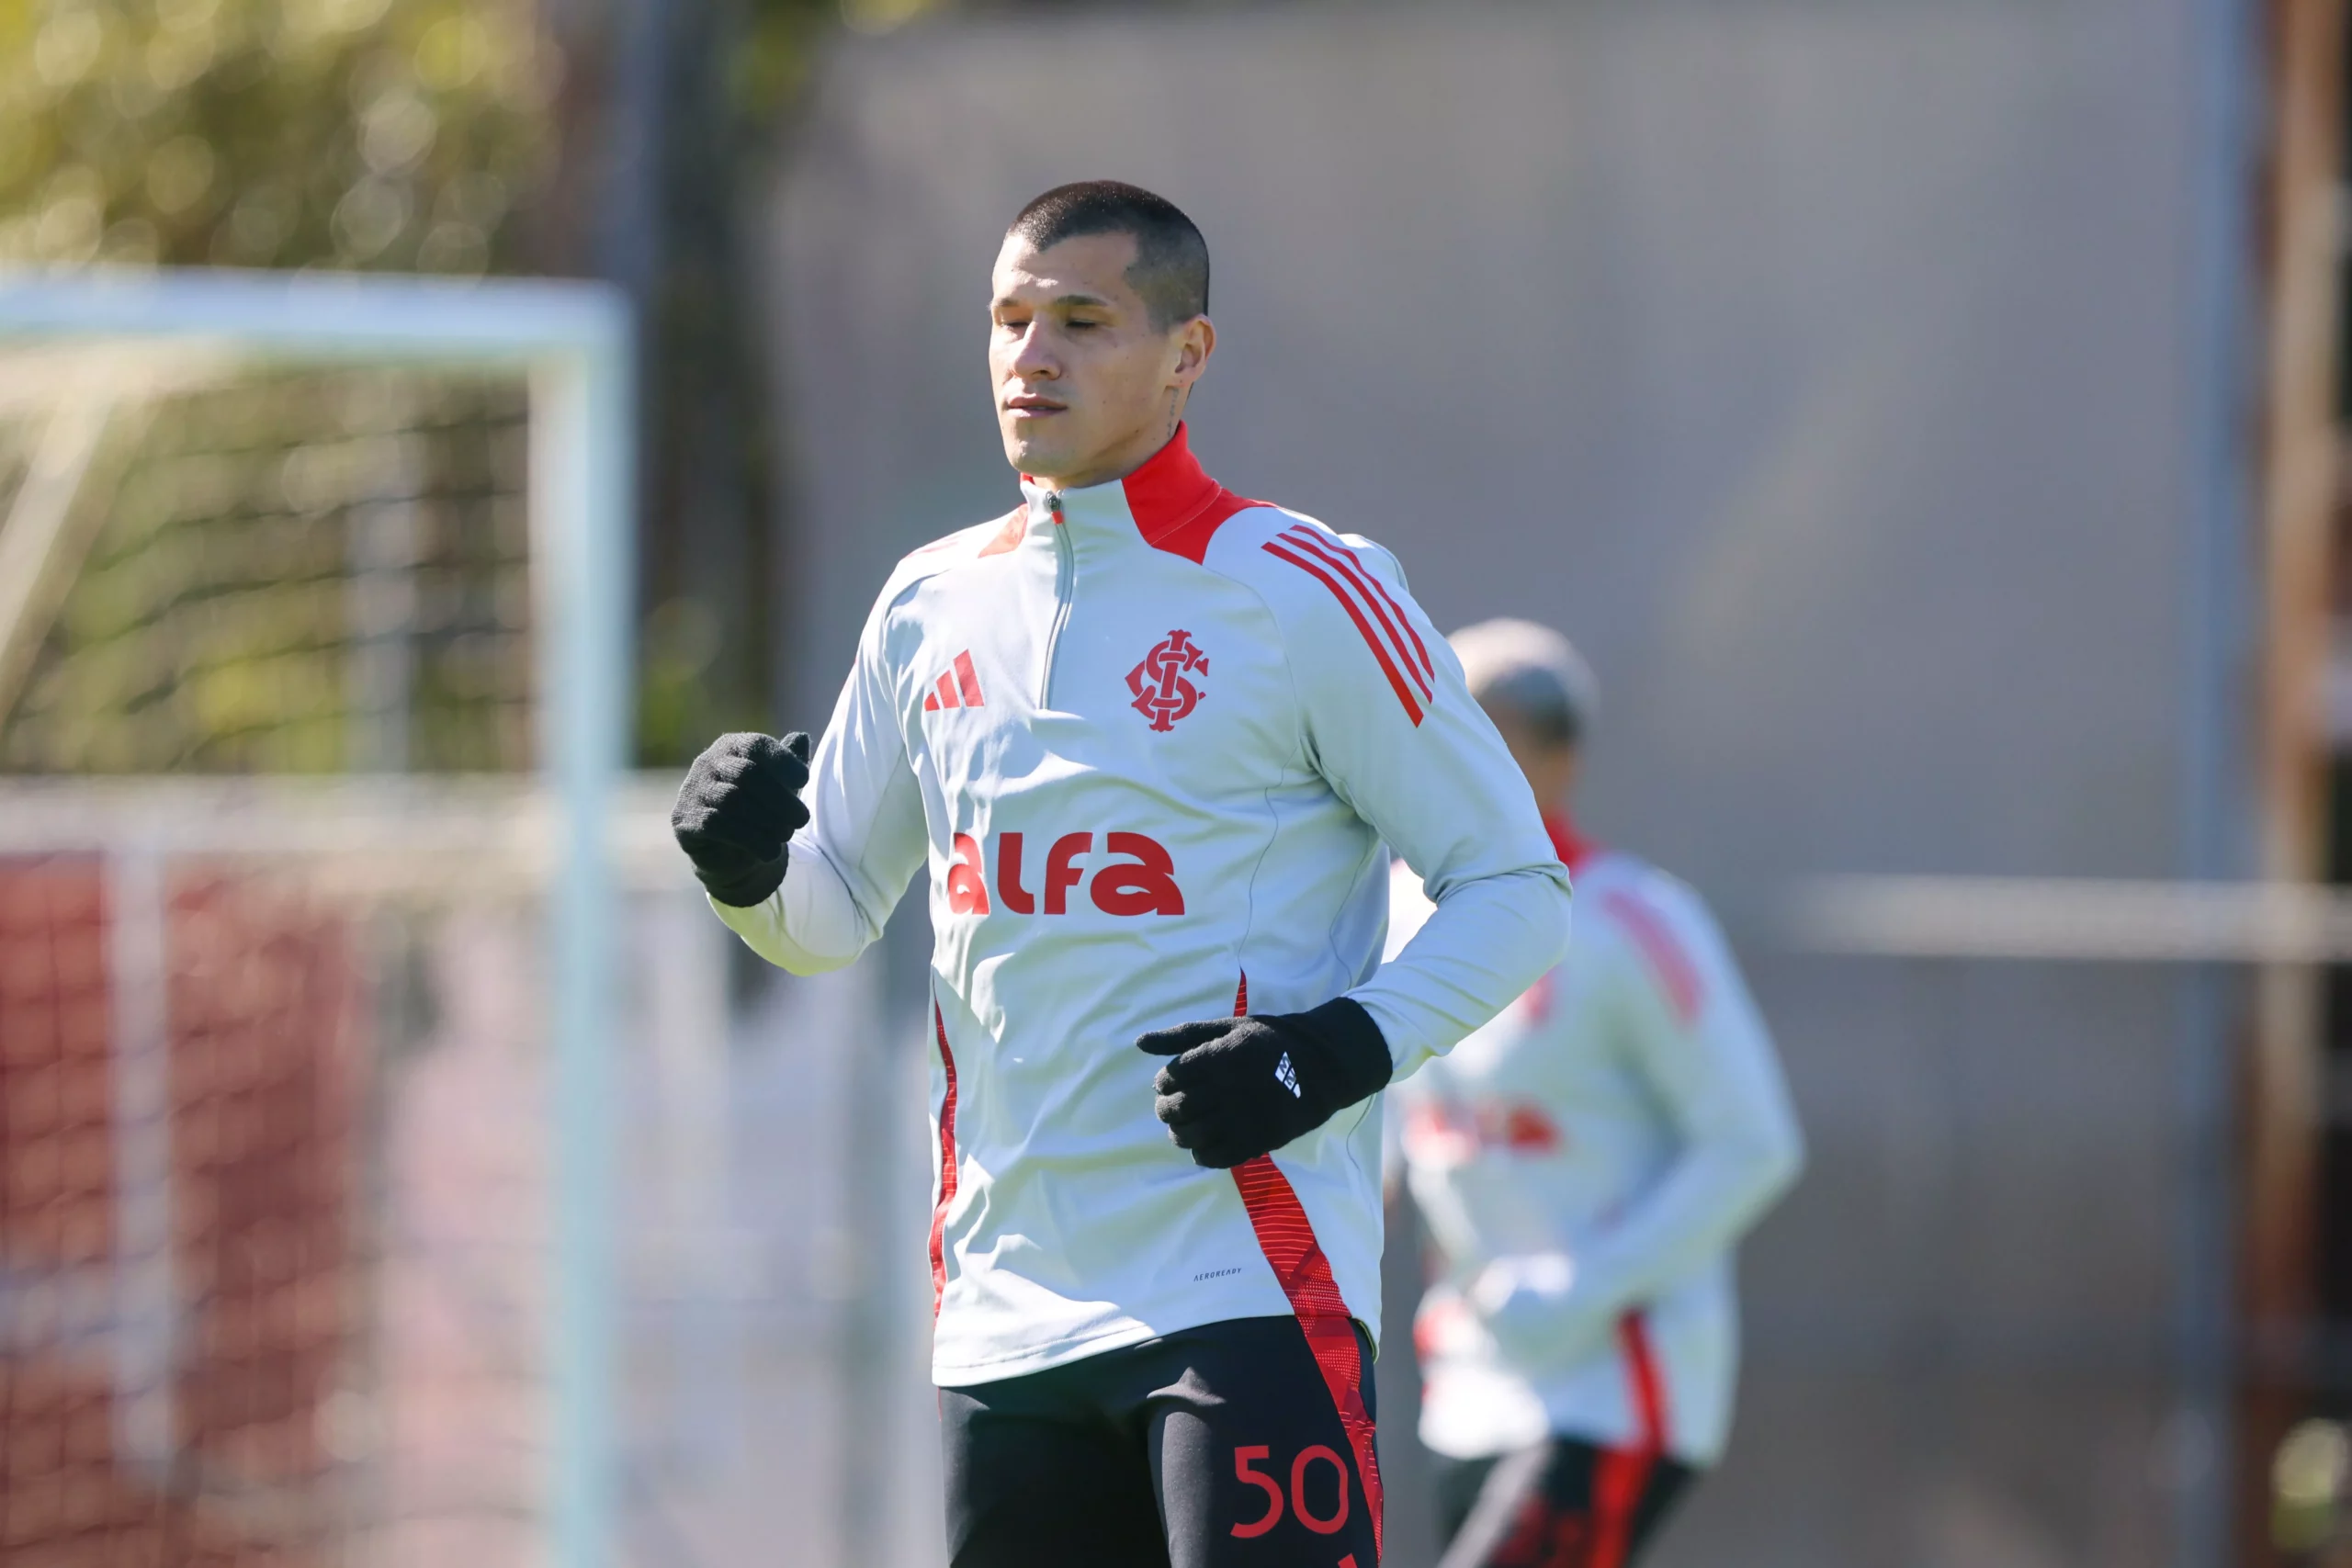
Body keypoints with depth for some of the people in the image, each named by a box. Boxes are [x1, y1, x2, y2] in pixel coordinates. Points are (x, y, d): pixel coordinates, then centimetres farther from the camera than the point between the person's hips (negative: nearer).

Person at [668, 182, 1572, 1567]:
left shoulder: (1305, 594, -4)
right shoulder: (934, 606, 13)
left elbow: (1517, 888, -1)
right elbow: (834, 914, 23)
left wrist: (1347, 1049, -16)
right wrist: (749, 865, 0)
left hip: (1252, 1291, -6)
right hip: (1006, 1315, 6)